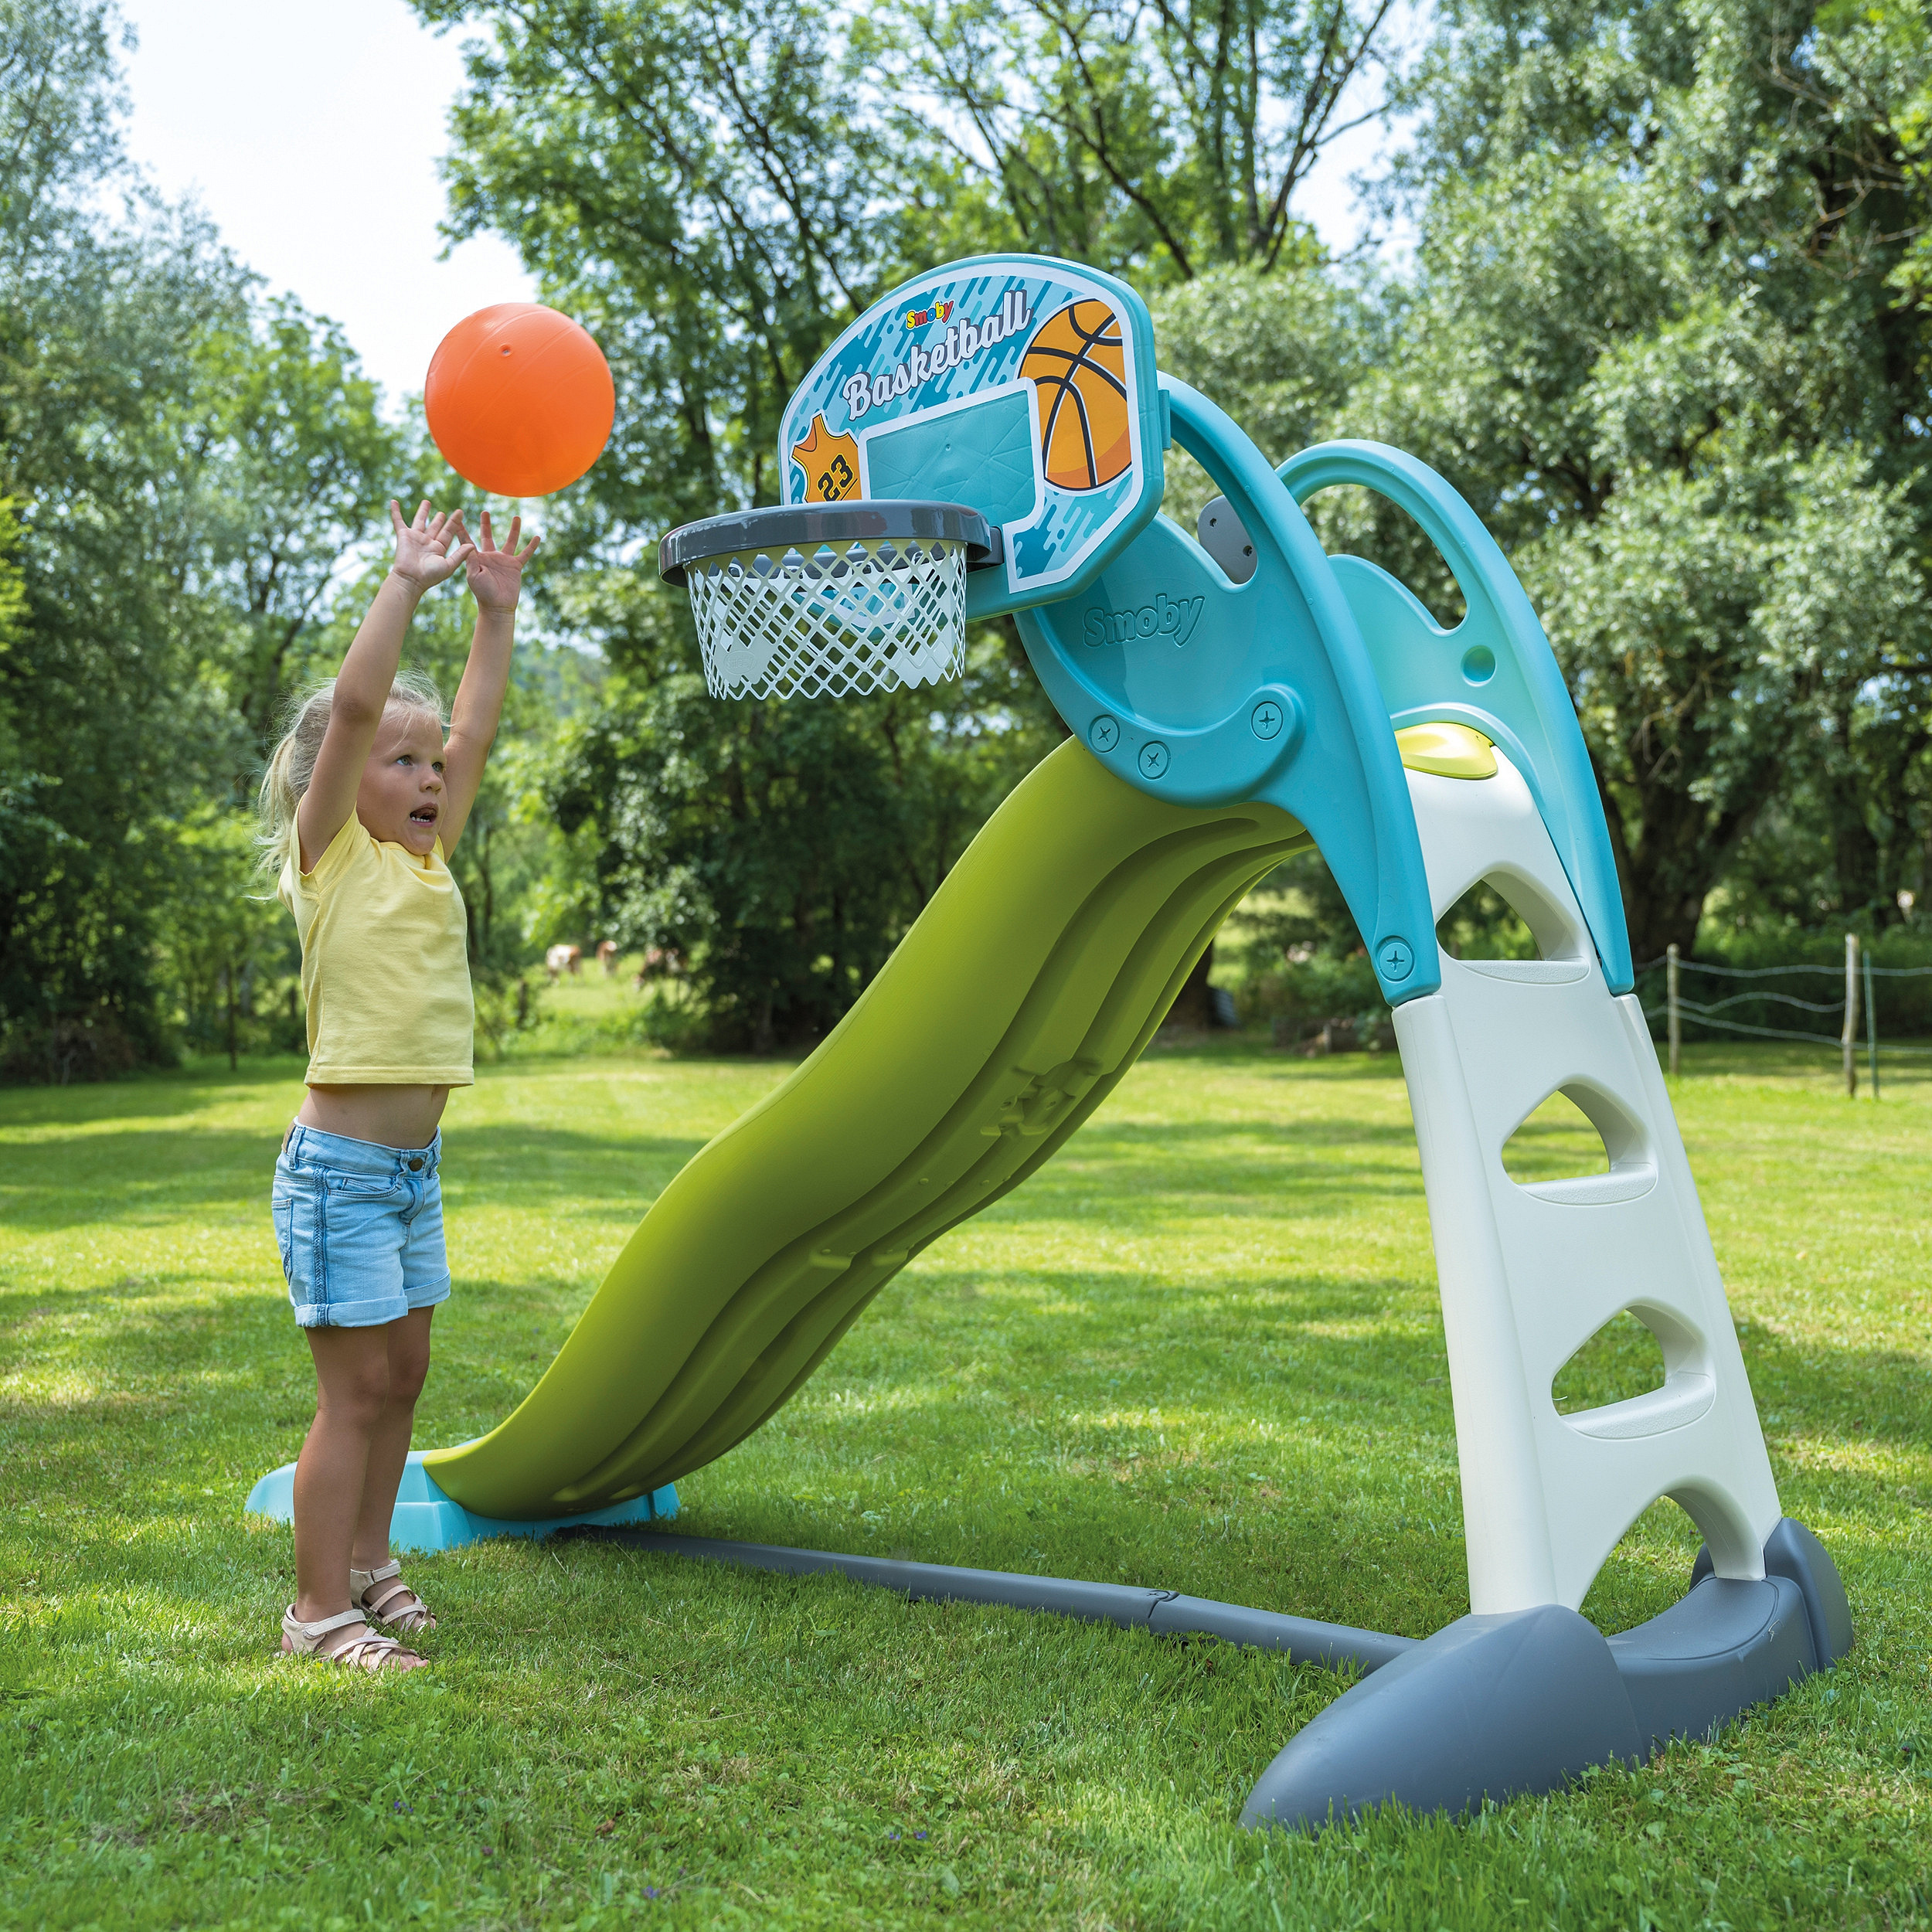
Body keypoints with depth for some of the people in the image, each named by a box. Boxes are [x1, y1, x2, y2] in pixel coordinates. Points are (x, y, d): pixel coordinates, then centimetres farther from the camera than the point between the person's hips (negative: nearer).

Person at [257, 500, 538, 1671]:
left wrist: (498, 610, 13)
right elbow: (353, 708, -19)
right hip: (340, 1165, -7)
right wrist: (409, 584, -16)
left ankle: (367, 1561, 27)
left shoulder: (430, 860, 11)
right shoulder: (331, 858, -7)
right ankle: (319, 1608, 4)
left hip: (416, 1166, 7)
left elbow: (476, 732, 14)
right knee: (357, 1387, -5)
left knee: (403, 1373, 13)